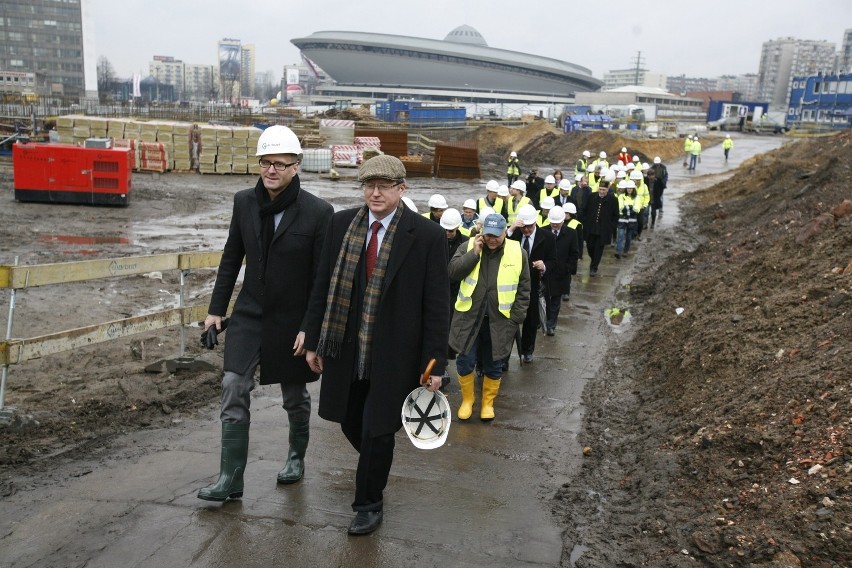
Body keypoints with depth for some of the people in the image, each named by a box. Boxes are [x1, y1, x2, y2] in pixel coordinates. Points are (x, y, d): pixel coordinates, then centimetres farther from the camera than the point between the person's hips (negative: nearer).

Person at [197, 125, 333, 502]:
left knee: (295, 396, 14)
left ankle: (297, 457, 39)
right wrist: (216, 309, 7)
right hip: (249, 314, 3)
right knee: (234, 390, -5)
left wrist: (310, 328, -15)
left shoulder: (317, 212, -14)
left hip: (291, 320, -3)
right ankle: (230, 479, 6)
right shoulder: (244, 202, -1)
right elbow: (231, 259, 8)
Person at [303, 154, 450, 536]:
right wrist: (314, 341, 6)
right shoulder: (341, 224, 1)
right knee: (350, 422, 17)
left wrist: (435, 363, -9)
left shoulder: (427, 236, -10)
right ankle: (376, 466, 49)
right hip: (346, 349, 4)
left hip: (393, 356, -4)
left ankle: (369, 505, 29)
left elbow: (437, 305, -8)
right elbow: (323, 287, 6)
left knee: (377, 430, 4)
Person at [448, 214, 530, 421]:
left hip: (500, 321, 0)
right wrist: (474, 253, -17)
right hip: (469, 318, 0)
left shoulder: (517, 253, -1)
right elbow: (452, 272, -12)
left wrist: (515, 319, -2)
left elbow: (523, 290, 2)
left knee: (494, 365, 11)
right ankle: (467, 399, 27)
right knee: (465, 362, 4)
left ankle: (488, 402, 32)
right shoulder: (468, 247, 0)